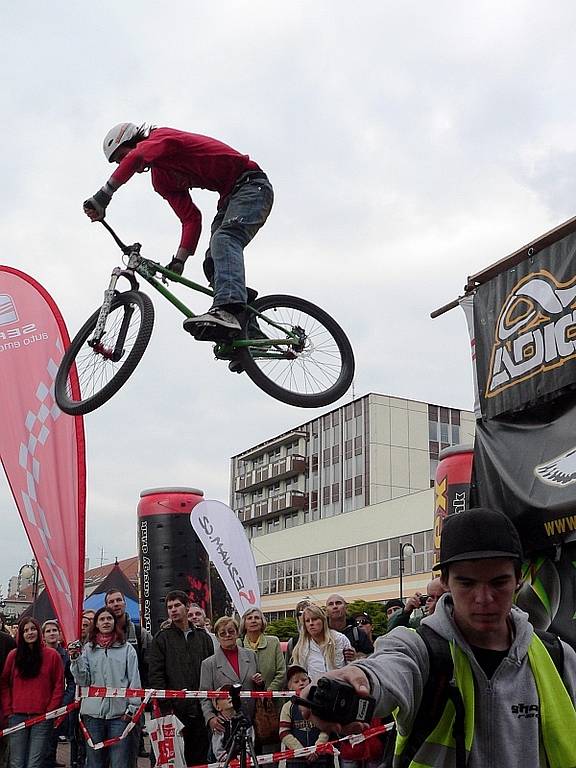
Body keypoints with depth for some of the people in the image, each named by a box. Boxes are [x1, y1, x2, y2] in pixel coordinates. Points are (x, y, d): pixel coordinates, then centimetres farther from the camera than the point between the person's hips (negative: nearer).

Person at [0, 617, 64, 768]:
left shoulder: (52, 655, 3)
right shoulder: (13, 655, 8)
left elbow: (59, 686, 3)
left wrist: (51, 711, -4)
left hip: (42, 717, -2)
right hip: (17, 716, 2)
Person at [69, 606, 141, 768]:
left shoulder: (126, 648, 3)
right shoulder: (88, 649, 8)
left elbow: (134, 680, 2)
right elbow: (83, 681, 2)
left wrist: (132, 707, -5)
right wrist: (75, 660, -12)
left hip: (119, 712, -2)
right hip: (93, 712, 2)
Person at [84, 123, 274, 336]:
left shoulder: (160, 137, -8)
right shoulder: (160, 180, 14)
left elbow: (136, 157, -32)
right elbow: (191, 219, 7)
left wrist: (103, 196, -39)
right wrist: (179, 260, -5)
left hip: (251, 184, -10)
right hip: (230, 196, 10)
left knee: (224, 238, -31)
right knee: (213, 263, 1)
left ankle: (227, 311, -49)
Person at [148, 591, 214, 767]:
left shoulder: (203, 637, 12)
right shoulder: (162, 638, 3)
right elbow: (156, 675, -4)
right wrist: (166, 706, -12)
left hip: (200, 710, 3)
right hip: (174, 710, -3)